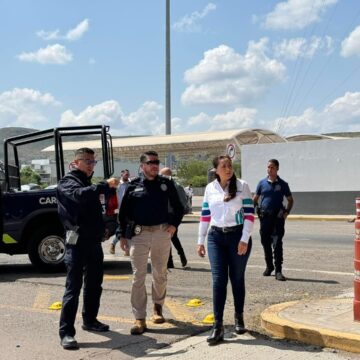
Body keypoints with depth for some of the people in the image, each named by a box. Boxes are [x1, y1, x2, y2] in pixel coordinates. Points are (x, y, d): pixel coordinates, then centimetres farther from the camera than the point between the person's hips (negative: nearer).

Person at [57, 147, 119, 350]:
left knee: (94, 285, 16)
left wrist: (102, 229, 10)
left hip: (94, 242, 9)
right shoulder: (68, 182, -7)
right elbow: (80, 194, -31)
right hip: (78, 243, -8)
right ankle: (66, 332, -6)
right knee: (73, 288, -9)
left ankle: (90, 320, 31)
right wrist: (106, 186, -37)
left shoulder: (87, 183, 19)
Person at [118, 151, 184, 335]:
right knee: (138, 276, -3)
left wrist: (174, 224, -1)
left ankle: (158, 307, 35)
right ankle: (139, 319, 1)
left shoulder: (166, 184, 5)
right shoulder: (133, 186, 1)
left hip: (162, 232, 2)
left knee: (160, 274, 13)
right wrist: (123, 235, 2)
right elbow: (123, 212, 6)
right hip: (139, 234, -2)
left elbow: (178, 207, 13)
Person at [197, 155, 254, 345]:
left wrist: (244, 240, -12)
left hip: (238, 236, -2)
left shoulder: (242, 186, -3)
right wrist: (201, 241, 9)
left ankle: (239, 317, 28)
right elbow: (205, 215, 11)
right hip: (216, 237, 2)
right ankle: (218, 326, -3)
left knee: (237, 278, 8)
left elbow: (249, 213, -6)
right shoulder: (210, 188, 6)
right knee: (218, 279, -4)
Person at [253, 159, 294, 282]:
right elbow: (255, 199, 13)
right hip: (264, 216, 2)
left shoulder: (282, 184, 4)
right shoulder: (262, 183, 8)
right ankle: (269, 266, 27)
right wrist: (253, 210, -1)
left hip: (278, 217, -2)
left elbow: (290, 200, 12)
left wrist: (286, 212, -2)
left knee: (277, 244, -9)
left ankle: (278, 271, -7)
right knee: (265, 243, 10)